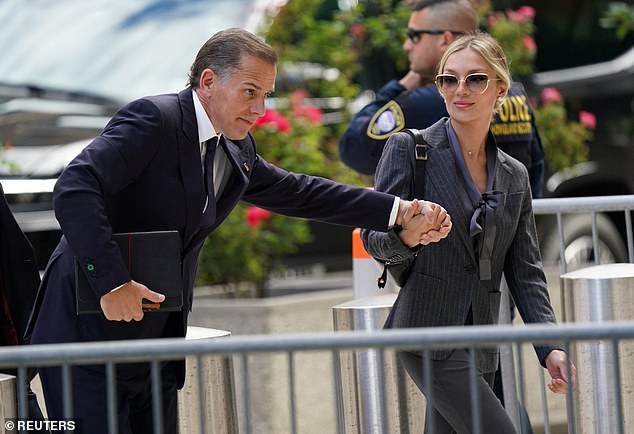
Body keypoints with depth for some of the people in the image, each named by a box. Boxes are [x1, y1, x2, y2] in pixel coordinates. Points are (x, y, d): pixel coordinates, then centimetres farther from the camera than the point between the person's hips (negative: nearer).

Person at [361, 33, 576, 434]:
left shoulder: (515, 175, 12)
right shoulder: (409, 149, -3)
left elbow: (525, 272, 12)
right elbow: (373, 238, -5)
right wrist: (405, 236, -29)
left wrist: (550, 347, -1)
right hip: (428, 331, -6)